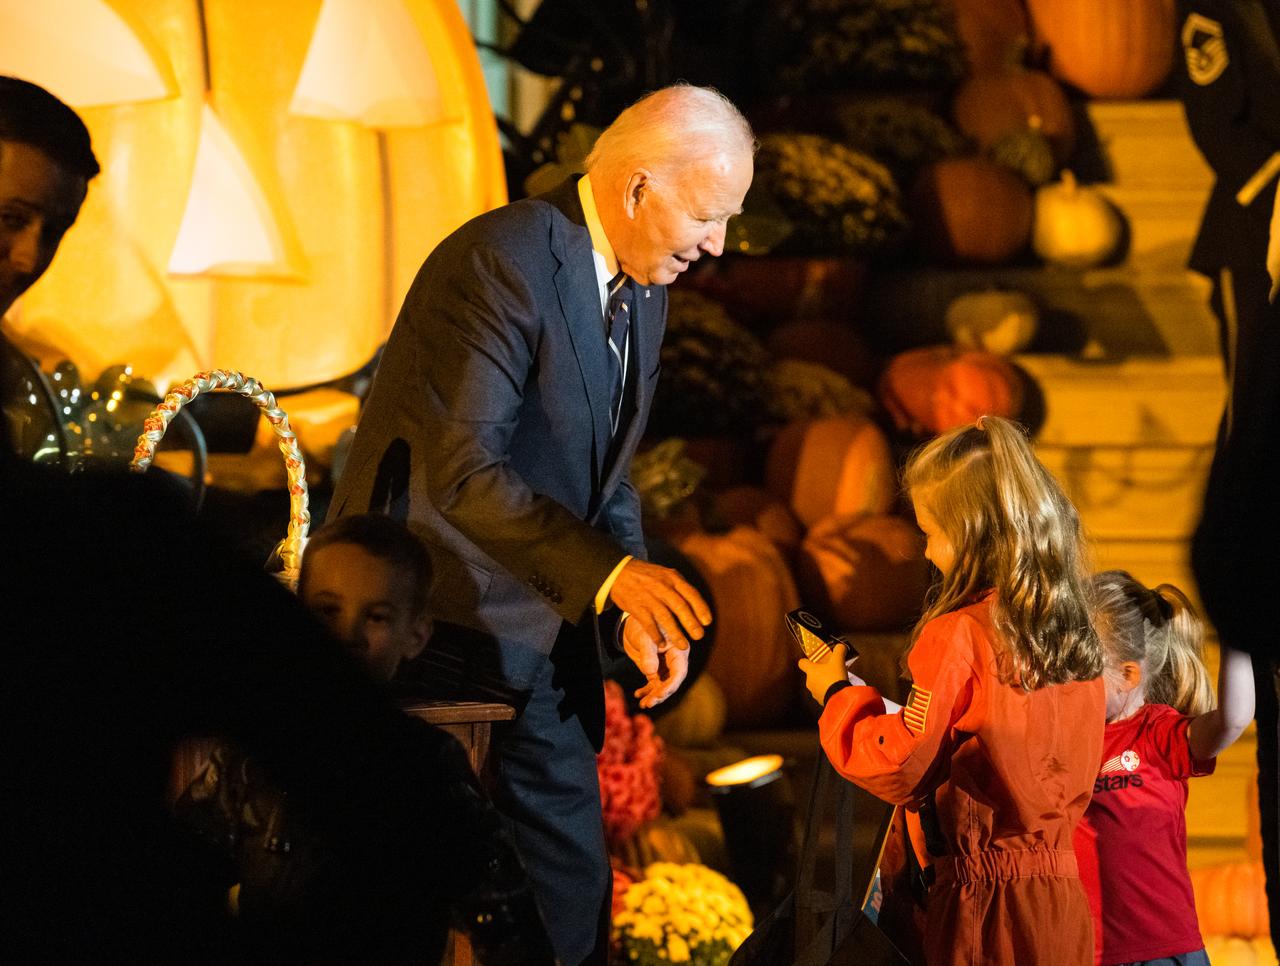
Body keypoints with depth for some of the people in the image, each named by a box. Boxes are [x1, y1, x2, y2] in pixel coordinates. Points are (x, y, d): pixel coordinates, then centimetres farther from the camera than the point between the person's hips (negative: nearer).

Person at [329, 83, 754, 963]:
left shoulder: (643, 288, 9)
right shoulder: (502, 262, -20)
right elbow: (465, 470, -28)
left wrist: (636, 610, 1)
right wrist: (612, 572, -36)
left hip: (546, 642, 8)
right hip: (444, 633, -8)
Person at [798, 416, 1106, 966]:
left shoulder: (957, 636, -14)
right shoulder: (1076, 635, 7)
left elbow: (900, 770, -11)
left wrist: (836, 694, 5)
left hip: (985, 904, -7)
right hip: (1063, 900, 7)